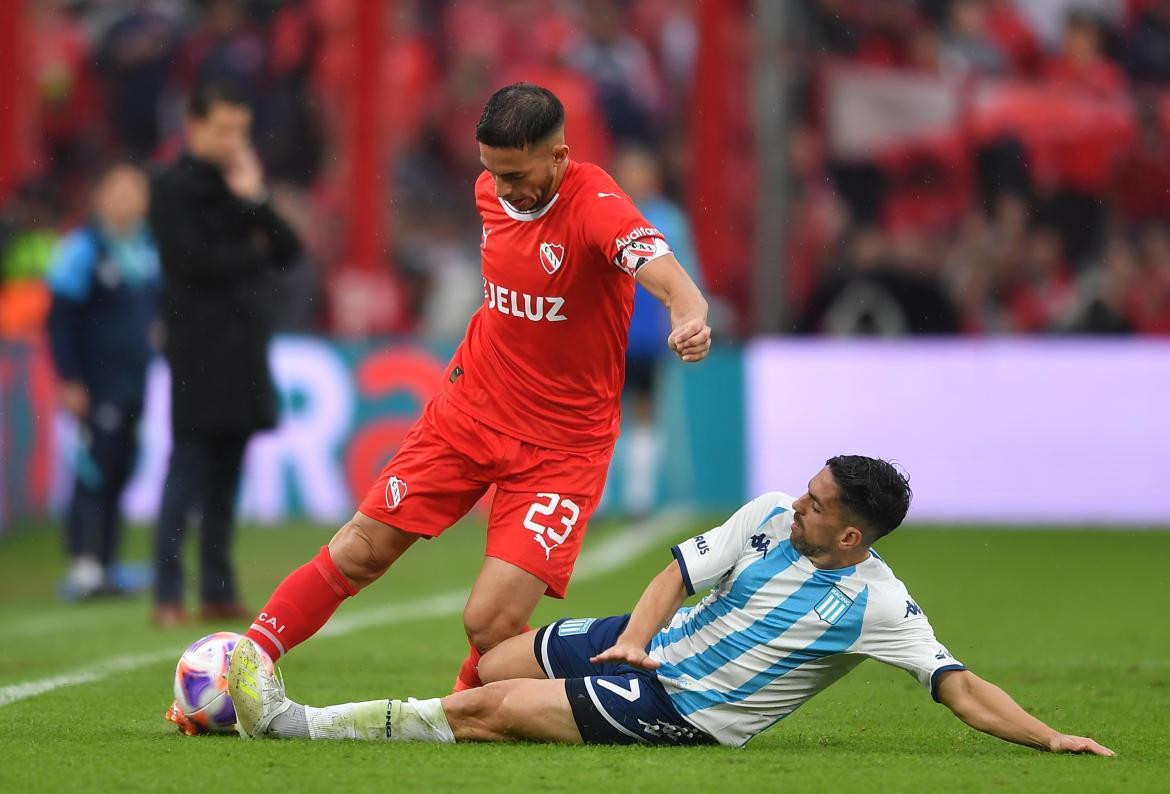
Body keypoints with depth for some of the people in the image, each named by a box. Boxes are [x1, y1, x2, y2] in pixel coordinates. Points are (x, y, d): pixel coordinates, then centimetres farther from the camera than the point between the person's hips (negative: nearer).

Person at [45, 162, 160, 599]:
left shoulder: (151, 247, 12)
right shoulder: (82, 248, -7)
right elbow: (60, 319, -7)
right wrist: (68, 380, -11)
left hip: (140, 383, 6)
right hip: (98, 388, -6)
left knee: (120, 474, 8)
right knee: (94, 472, -11)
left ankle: (105, 564, 13)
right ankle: (83, 564, -11)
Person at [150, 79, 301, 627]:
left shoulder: (239, 184, 16)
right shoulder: (174, 188, -5)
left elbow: (289, 251, 9)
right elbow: (193, 261, -16)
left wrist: (255, 200, -5)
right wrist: (253, 252, -3)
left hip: (243, 352, 7)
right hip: (198, 350, -7)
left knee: (225, 476, 8)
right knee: (188, 472, -8)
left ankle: (218, 591, 11)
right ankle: (168, 595, -7)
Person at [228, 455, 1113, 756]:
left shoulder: (878, 605, -17)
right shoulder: (770, 516, -1)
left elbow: (964, 690, -17)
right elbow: (683, 570, 6)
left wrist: (1051, 738, -28)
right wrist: (636, 634, -10)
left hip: (682, 713, -6)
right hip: (651, 645, 6)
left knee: (484, 713, -14)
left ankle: (293, 724, -12)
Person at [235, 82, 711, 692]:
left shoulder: (596, 207, -23)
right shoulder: (492, 192, -2)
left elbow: (661, 270, -44)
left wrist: (689, 314, -62)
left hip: (562, 446, -5)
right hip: (469, 410, 5)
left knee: (491, 625, -14)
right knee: (358, 553, 3)